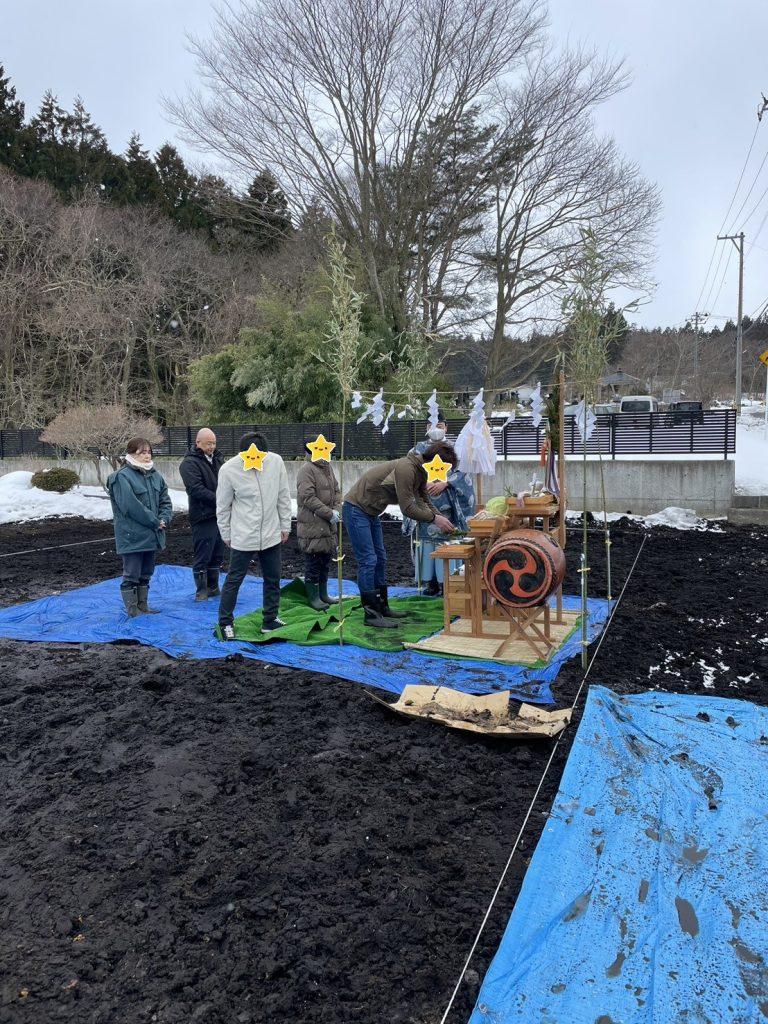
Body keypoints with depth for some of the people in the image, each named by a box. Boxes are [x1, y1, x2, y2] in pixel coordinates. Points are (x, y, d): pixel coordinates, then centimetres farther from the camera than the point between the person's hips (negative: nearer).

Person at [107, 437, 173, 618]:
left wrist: (164, 519, -6)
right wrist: (155, 522, -16)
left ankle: (143, 606, 30)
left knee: (145, 574, 18)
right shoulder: (122, 477, -14)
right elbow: (131, 506, -21)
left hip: (151, 535, 8)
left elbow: (165, 501, 13)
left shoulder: (155, 475, 11)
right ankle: (132, 610, 12)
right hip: (132, 536, -8)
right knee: (131, 575, 2)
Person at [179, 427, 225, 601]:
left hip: (220, 515, 8)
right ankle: (201, 591, 11)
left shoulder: (217, 459, 14)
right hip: (203, 517, -8)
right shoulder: (190, 463, -10)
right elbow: (196, 489, -20)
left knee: (217, 554, 16)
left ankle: (213, 588, 28)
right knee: (202, 556, 0)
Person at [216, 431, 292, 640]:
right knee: (234, 579, 5)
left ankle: (270, 620, 28)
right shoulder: (228, 469, -16)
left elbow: (283, 496, 1)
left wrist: (285, 526, 5)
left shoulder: (276, 461, -9)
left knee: (273, 578, 13)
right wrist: (226, 535, 2)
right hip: (243, 537, -4)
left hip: (271, 534, 4)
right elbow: (223, 506, -4)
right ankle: (225, 622, 20)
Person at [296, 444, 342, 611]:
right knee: (313, 563, 2)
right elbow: (308, 498, -21)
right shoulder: (306, 469, -15)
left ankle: (323, 594, 30)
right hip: (312, 525, -9)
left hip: (328, 525, 9)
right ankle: (313, 598, 13)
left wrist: (337, 509, -4)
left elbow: (336, 491, 14)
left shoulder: (327, 468, 12)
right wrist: (329, 514, -19)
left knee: (325, 561, 17)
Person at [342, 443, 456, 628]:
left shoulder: (420, 472, 4)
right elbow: (407, 508, -27)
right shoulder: (406, 468, -27)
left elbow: (425, 503, 8)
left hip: (371, 512, 10)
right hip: (356, 509, -10)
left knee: (380, 559, 12)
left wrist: (443, 519, -7)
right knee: (368, 560, -11)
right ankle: (371, 614, -7)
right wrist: (434, 519, -19)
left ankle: (382, 607, 20)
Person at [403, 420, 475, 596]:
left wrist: (444, 483, -16)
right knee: (427, 539, -1)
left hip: (446, 505, -1)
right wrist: (424, 484, -14)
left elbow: (461, 471, -1)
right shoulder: (420, 448, 12)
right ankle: (431, 582, 5)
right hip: (425, 505, 1)